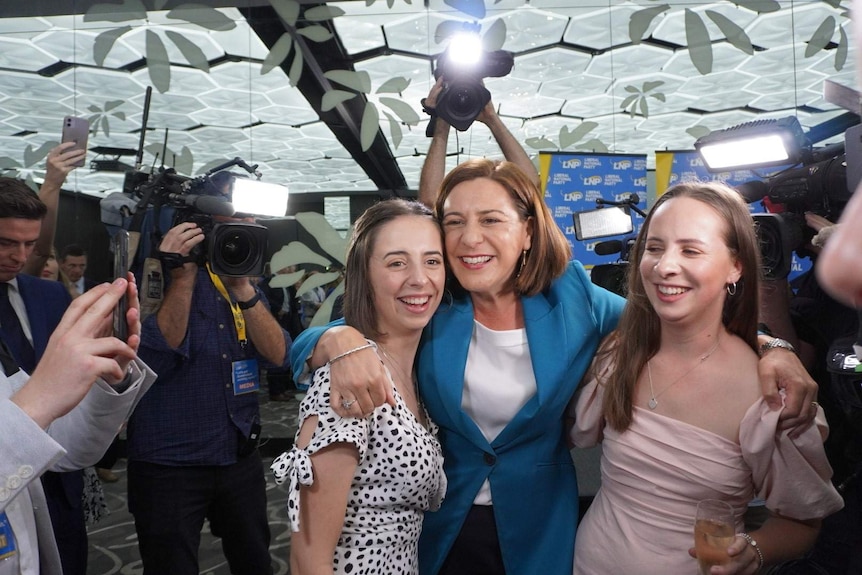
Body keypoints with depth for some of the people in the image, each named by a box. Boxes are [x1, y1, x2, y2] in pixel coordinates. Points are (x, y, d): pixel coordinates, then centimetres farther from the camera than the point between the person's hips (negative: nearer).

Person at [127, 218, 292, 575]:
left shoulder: (242, 278, 4)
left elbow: (278, 355, -8)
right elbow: (154, 361, -21)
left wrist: (242, 289, -20)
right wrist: (182, 276, -25)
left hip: (242, 458, 5)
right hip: (167, 465, -4)